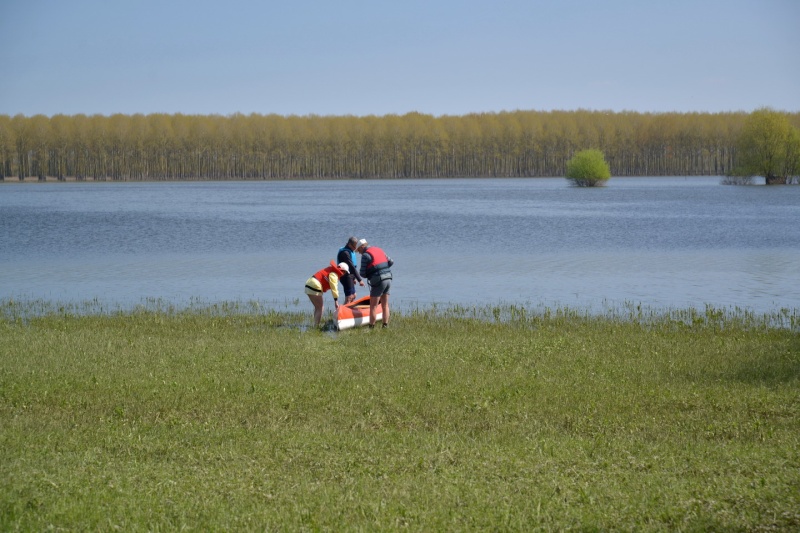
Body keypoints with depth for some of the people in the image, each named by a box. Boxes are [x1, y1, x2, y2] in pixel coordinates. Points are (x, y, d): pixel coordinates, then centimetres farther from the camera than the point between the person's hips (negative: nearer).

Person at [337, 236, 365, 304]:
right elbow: (352, 267, -24)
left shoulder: (351, 251, 12)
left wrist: (354, 278, 20)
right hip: (346, 276, -10)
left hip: (350, 276, 10)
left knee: (353, 296, 16)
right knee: (349, 297, -11)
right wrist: (359, 279, -26)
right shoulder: (345, 253, -20)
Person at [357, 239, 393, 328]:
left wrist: (369, 274, 12)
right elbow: (391, 262, 15)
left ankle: (371, 327, -2)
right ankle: (385, 326, 13)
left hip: (379, 281, -8)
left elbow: (363, 273, -8)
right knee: (385, 305, 12)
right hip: (388, 279, 8)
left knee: (373, 307, -1)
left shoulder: (365, 255, -8)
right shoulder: (379, 250, 14)